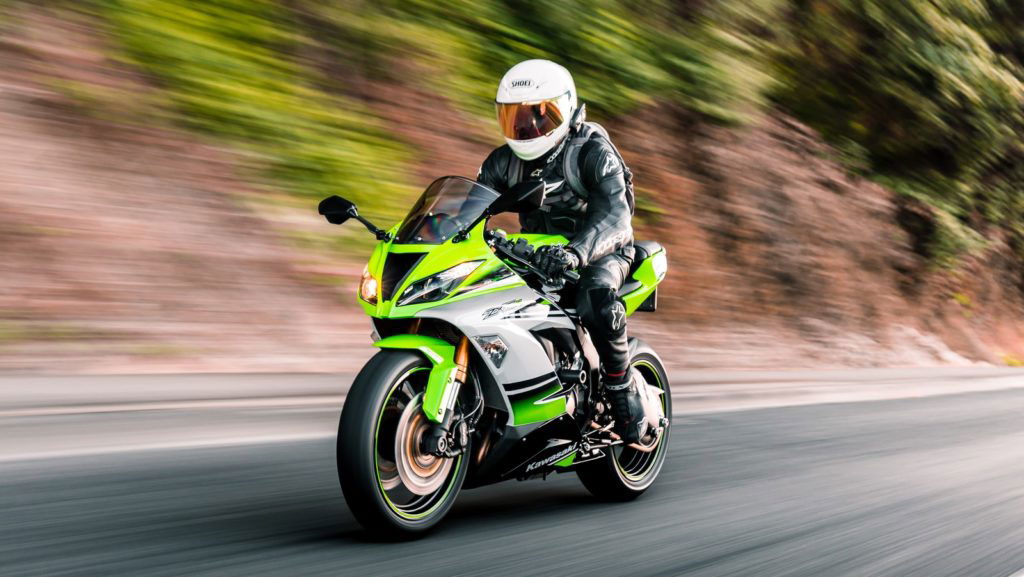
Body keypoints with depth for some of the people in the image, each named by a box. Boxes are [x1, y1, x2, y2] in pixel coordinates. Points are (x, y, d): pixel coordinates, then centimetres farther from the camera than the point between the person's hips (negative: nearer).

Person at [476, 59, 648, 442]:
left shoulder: (593, 152, -15)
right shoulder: (504, 162, 4)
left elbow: (614, 216, -30)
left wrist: (575, 252, -51)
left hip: (602, 252, -6)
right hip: (535, 252, 6)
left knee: (596, 295, -40)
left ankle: (624, 390, -20)